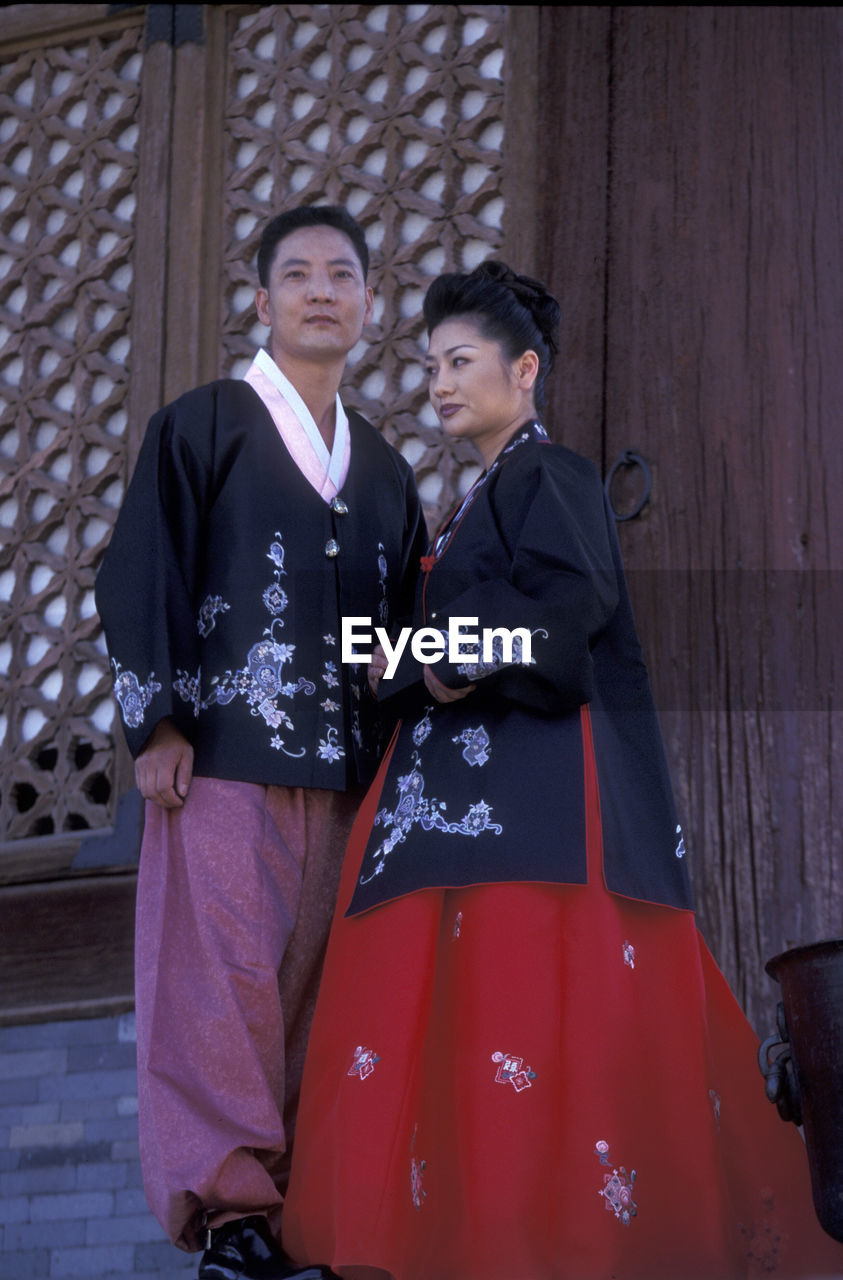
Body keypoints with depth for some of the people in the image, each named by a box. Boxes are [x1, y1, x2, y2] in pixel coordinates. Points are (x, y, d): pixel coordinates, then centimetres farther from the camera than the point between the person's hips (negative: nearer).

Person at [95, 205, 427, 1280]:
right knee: (226, 976, -10)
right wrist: (159, 723, -11)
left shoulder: (380, 468, 20)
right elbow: (143, 574, -2)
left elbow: (401, 617, 22)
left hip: (341, 765, 5)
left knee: (314, 985, 1)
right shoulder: (204, 425, 5)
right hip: (224, 749, -5)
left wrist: (396, 749, 13)